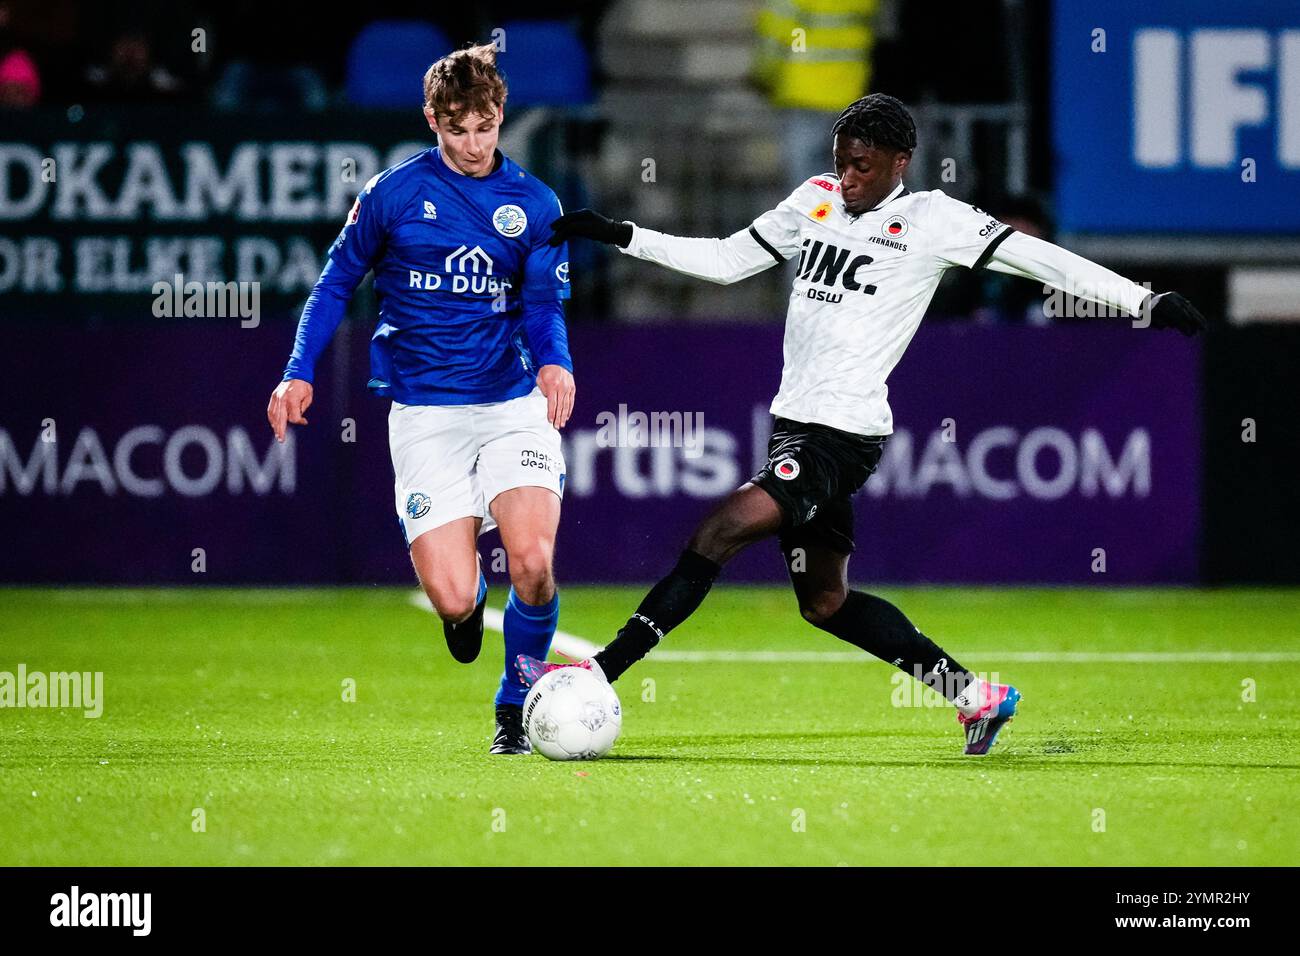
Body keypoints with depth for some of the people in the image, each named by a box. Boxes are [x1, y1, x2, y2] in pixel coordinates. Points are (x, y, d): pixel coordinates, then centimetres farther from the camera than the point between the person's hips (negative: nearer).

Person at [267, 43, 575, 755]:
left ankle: (515, 706, 4)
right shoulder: (394, 194, 2)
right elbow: (337, 283, 11)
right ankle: (470, 599, 28)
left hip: (513, 404, 1)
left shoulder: (534, 204, 6)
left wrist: (555, 361, -16)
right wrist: (298, 374, 1)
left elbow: (544, 304, 6)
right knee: (452, 600, -14)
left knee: (532, 560, -23)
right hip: (424, 413, -1)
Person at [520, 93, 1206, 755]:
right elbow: (725, 261, 20)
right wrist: (619, 237, 13)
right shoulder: (818, 200, 13)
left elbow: (1036, 258, -6)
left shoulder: (931, 220, -5)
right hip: (796, 424, 9)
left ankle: (603, 673, -20)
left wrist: (1145, 302, -11)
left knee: (718, 533, -21)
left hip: (844, 433, -9)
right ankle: (975, 695, 23)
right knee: (823, 601, 15)